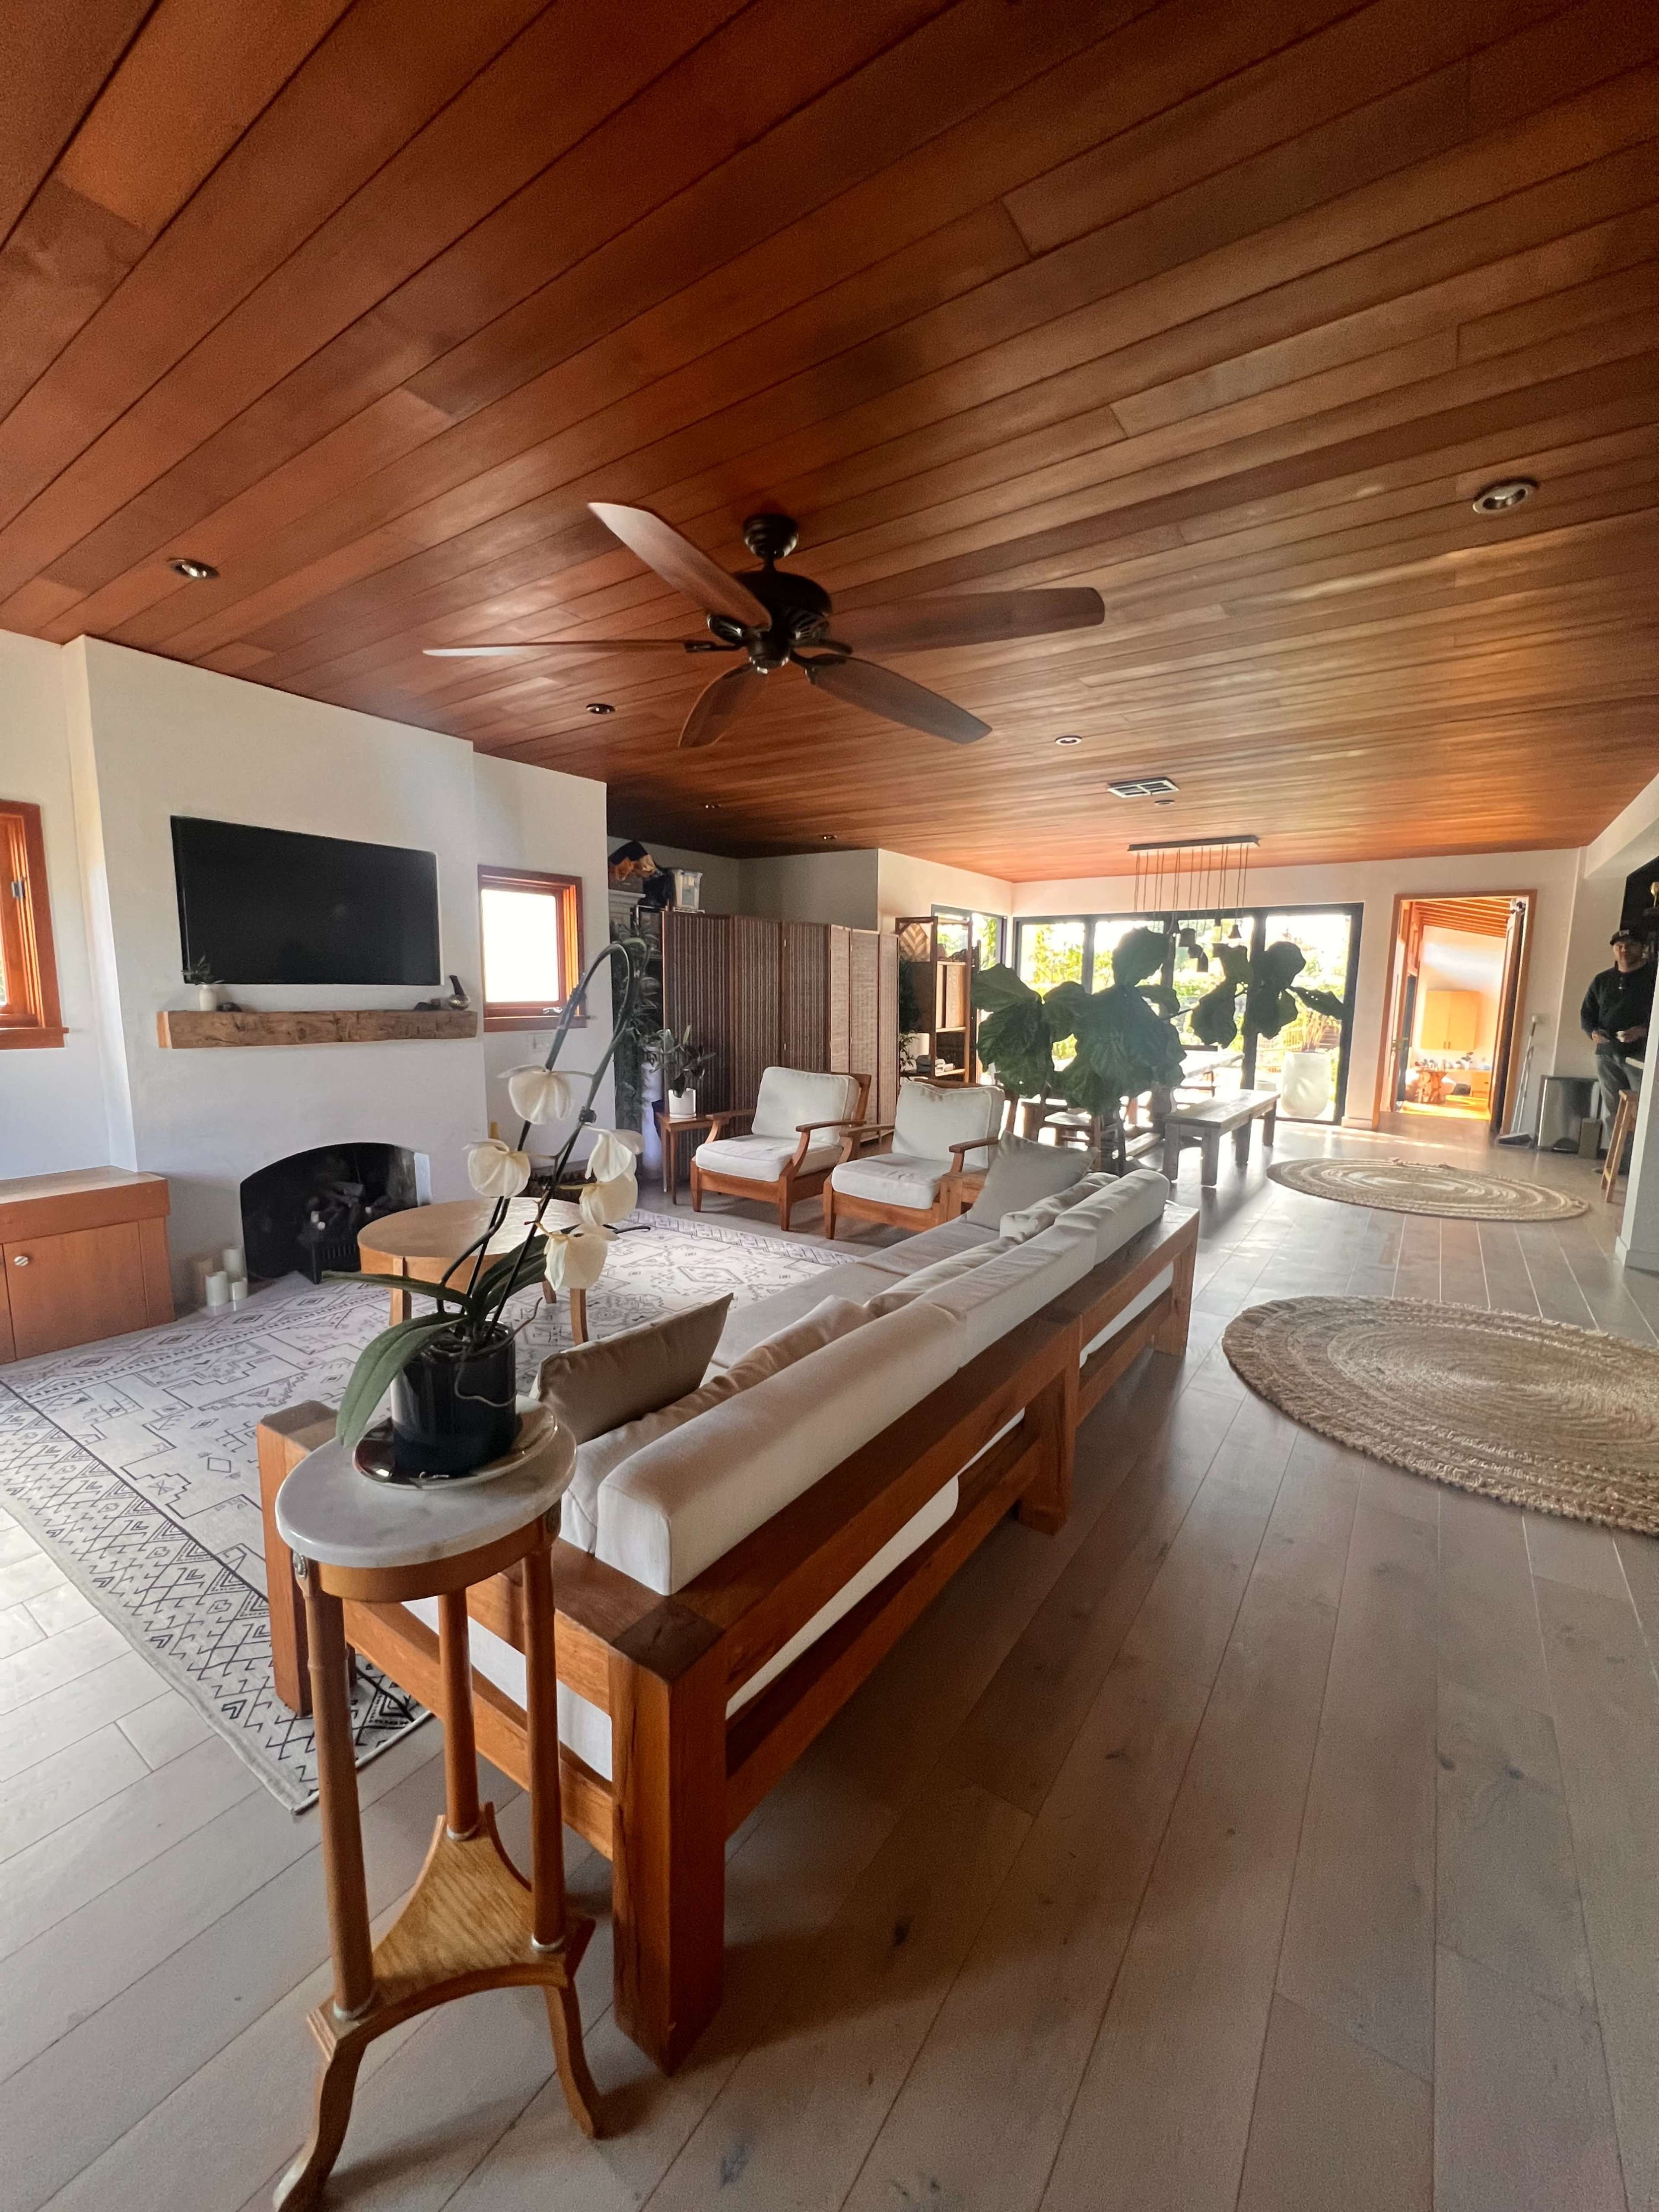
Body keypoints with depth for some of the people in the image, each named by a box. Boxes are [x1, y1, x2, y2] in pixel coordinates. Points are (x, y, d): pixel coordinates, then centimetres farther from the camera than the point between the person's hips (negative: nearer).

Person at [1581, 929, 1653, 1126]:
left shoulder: (1653, 978, 1)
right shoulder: (1601, 980, 14)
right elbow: (1587, 1012, 17)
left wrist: (1645, 1030, -20)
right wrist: (1593, 1031, -2)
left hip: (1641, 1053, -4)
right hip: (1607, 1053, 4)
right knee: (1613, 1110, 7)